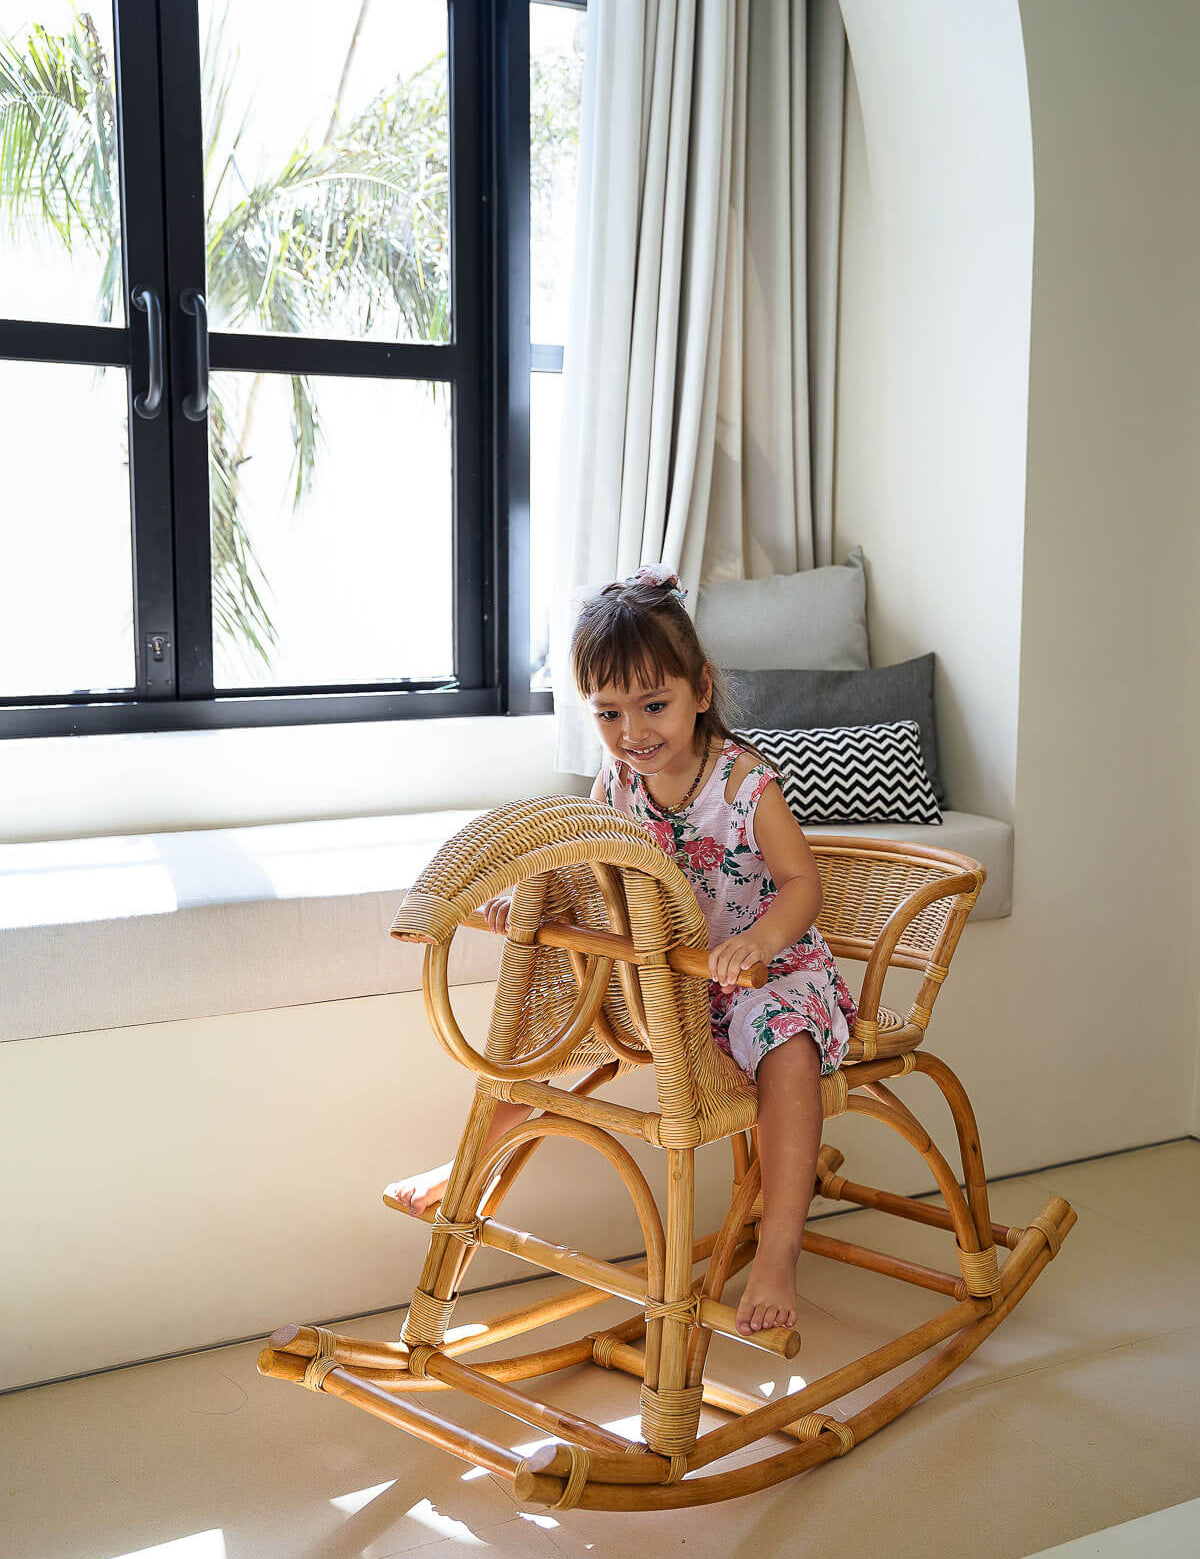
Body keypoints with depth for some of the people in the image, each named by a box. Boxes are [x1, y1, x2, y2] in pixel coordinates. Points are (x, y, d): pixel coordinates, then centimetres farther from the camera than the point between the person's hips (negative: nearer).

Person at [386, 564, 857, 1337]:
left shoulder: (746, 782, -21)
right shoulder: (616, 780, -5)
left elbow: (803, 884, -23)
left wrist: (759, 940, -43)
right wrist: (528, 898, -15)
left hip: (766, 967, -6)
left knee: (786, 1036, -36)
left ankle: (778, 1250, -31)